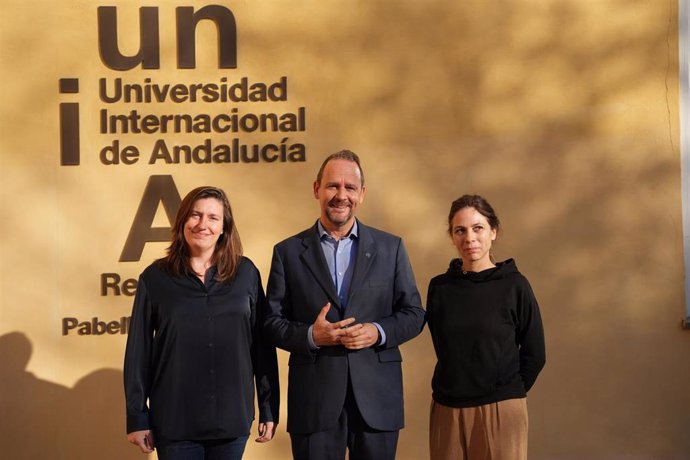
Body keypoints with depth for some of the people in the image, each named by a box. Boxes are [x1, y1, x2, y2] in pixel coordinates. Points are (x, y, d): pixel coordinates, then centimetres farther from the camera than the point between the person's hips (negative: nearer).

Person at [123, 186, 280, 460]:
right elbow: (139, 352, 1)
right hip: (174, 422, -1)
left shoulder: (246, 273, 1)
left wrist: (269, 409, 2)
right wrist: (137, 418, -2)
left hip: (232, 418, 1)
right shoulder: (155, 278, -1)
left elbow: (262, 343, 3)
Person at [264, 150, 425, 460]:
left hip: (377, 398, 1)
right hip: (314, 399, -1)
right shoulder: (288, 252, 5)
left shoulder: (390, 248, 7)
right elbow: (271, 321, 3)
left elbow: (414, 313, 7)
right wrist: (311, 335, -16)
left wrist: (378, 332, -12)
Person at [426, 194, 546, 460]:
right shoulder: (439, 287, 3)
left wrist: (507, 393, 5)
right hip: (447, 410, 2)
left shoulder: (514, 285, -4)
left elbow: (534, 354, 1)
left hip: (500, 411, -2)